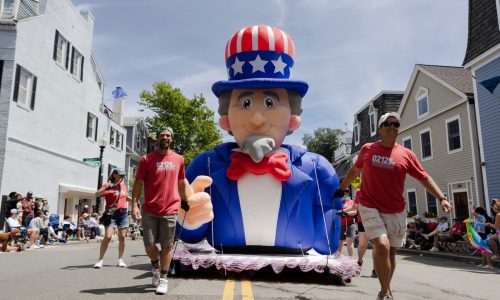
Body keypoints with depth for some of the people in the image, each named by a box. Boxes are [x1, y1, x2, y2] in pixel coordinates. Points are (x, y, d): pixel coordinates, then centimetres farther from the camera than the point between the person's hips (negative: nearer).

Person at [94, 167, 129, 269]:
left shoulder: (123, 185, 11)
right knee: (107, 237, -10)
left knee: (122, 237, 5)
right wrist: (107, 188, -36)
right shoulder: (108, 185, -6)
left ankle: (120, 259, 15)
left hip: (123, 213, 5)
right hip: (111, 213, -5)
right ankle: (100, 260, 0)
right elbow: (97, 194, -21)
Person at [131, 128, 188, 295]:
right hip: (149, 211, -1)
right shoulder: (146, 159, 0)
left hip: (170, 211, 1)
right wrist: (134, 205, -12)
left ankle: (163, 279, 17)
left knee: (167, 246, 4)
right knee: (149, 245, 3)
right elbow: (138, 183, -3)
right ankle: (156, 268, 32)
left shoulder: (178, 160, 8)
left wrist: (184, 201, 25)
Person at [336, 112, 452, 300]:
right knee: (382, 245, -18)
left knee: (391, 251, 9)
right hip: (370, 207, -2)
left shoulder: (406, 154, -1)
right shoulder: (367, 149, 1)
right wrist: (341, 189, 22)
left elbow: (424, 178, 3)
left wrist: (441, 198, -8)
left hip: (396, 211, 2)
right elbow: (354, 171, 16)